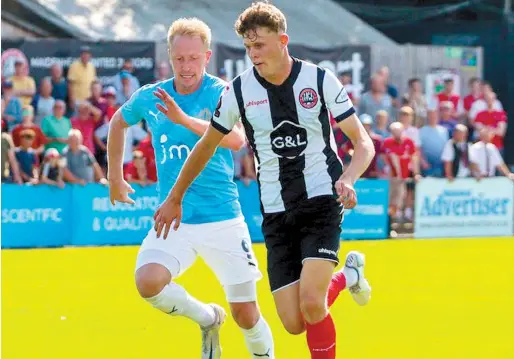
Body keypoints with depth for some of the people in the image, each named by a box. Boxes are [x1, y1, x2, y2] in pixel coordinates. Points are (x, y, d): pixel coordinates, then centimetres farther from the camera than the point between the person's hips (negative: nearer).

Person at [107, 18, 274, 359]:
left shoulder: (222, 94, -8)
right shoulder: (148, 98, 3)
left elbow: (237, 139, -27)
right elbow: (118, 122, 26)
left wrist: (183, 119, -37)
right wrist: (115, 176, 26)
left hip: (223, 220, -3)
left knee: (246, 315, 0)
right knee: (148, 283, -24)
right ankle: (207, 319, 5)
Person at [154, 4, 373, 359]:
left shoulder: (320, 79, -7)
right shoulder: (239, 90, -2)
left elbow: (363, 143, -4)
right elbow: (207, 145, 13)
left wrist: (348, 179, -24)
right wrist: (175, 199, 16)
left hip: (322, 200, -3)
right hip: (277, 213, 3)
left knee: (311, 303, -22)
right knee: (294, 323, -3)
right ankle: (348, 275, 27)